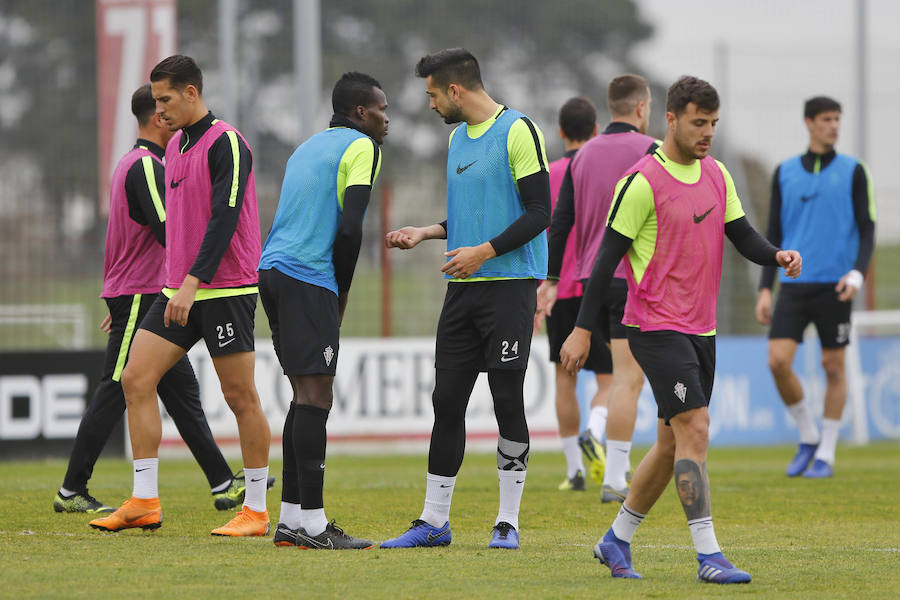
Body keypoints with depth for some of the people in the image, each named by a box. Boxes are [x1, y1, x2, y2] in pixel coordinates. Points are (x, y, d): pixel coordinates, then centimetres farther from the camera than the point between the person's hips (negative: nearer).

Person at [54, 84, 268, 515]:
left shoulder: (135, 164, 18)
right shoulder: (146, 166, -15)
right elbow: (169, 232, -23)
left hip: (144, 300, 10)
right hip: (139, 298, -10)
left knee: (182, 391, 7)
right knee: (115, 394, -6)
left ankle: (223, 484, 7)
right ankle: (72, 492, -2)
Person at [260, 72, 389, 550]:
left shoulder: (310, 147, 25)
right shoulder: (361, 147, -2)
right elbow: (350, 228, -13)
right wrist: (342, 293, 0)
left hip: (273, 271, 9)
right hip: (309, 280, -9)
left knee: (306, 396, 12)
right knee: (314, 397, -10)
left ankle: (291, 519, 11)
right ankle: (312, 523, -14)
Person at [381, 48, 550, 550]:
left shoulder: (518, 131, -8)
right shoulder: (458, 137, 18)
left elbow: (538, 212, -12)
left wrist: (485, 251, -18)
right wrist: (426, 232, 14)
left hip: (510, 283, -8)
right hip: (463, 286, 8)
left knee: (508, 400, -5)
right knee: (447, 400, 4)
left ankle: (508, 522, 2)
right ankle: (434, 522, 9)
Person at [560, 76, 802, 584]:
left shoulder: (716, 175, 10)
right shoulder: (642, 182, -12)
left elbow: (742, 235, 13)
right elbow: (609, 255, -11)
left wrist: (777, 255, -9)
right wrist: (583, 329, -12)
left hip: (700, 329, 8)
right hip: (656, 327, -8)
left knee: (673, 443, 11)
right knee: (694, 427, -16)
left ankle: (617, 541, 25)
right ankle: (709, 556, -17)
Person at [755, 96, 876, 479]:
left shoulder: (852, 172, 3)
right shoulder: (785, 173, 10)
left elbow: (867, 229, 1)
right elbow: (774, 235, 13)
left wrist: (857, 274, -15)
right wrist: (765, 289, 6)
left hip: (834, 287, -2)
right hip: (794, 285, 2)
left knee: (833, 367, 1)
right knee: (778, 361, -11)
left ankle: (826, 454, 11)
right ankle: (807, 437, 9)